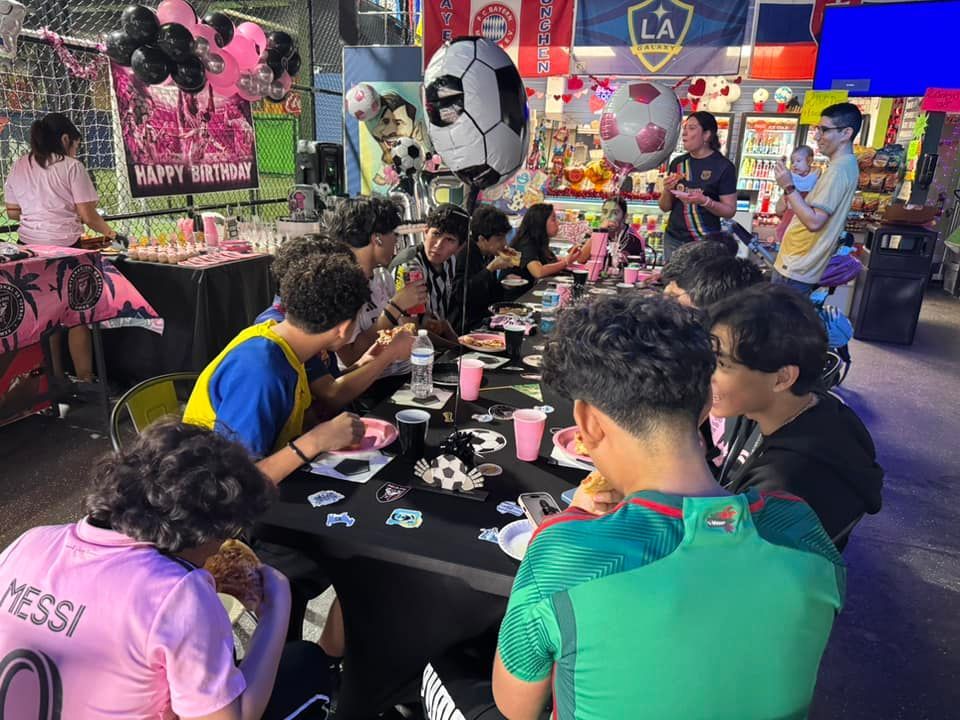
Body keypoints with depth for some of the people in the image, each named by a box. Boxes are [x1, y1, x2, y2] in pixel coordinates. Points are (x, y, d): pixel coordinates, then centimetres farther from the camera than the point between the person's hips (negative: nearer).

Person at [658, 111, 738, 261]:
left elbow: (730, 211, -7)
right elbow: (665, 207, 10)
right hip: (673, 239, 4)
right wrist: (667, 191, -9)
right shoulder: (678, 163, 6)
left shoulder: (723, 166, -7)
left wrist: (704, 201, -22)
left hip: (706, 242, -4)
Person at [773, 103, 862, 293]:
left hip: (795, 269, -10)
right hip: (801, 264, 10)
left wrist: (788, 187, -22)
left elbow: (814, 221, -25)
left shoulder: (838, 170, -19)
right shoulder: (846, 165, 14)